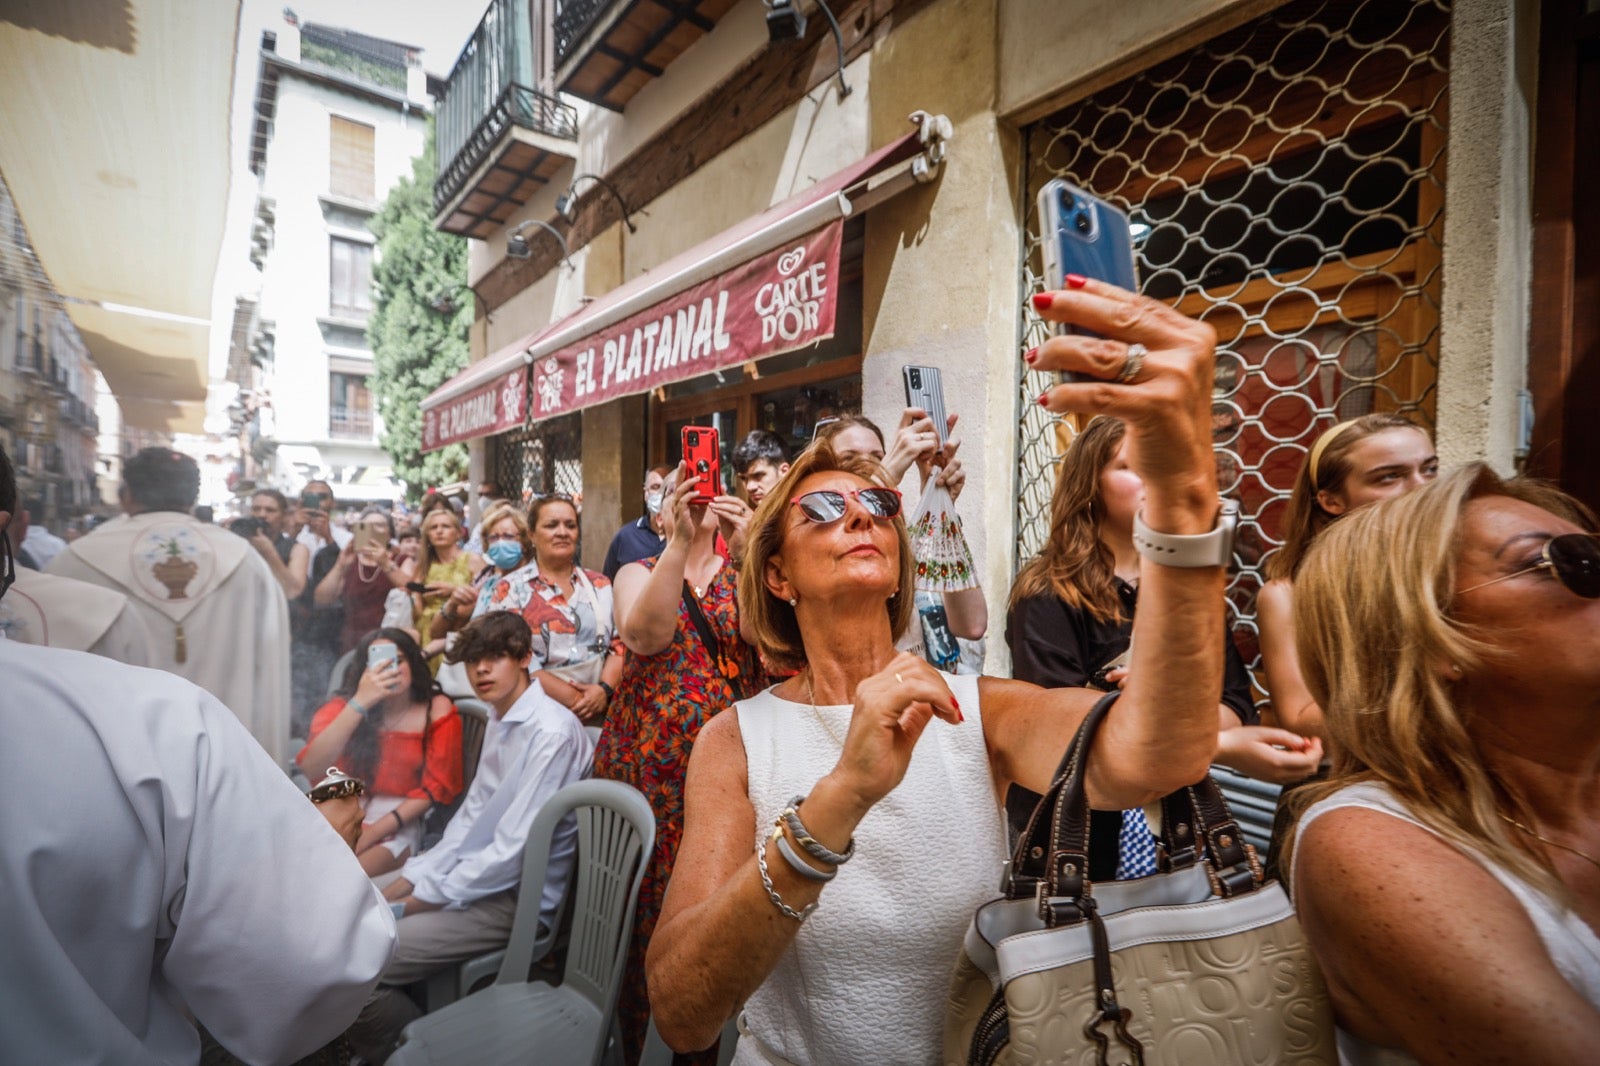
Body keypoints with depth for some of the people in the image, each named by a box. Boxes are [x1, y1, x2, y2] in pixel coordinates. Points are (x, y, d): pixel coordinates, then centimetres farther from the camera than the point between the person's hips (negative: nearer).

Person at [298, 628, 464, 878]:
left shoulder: (437, 710, -5)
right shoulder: (343, 706, 0)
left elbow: (435, 787, -4)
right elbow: (312, 770, -18)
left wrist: (373, 832, -14)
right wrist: (360, 702, -26)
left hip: (398, 825, -2)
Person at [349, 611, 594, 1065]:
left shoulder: (552, 732, -23)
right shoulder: (499, 721, 8)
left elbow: (513, 850, -23)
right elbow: (469, 819, 13)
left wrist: (408, 906, -14)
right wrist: (400, 886, 3)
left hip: (517, 900, -9)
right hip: (477, 876, 9)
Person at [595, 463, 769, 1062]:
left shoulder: (746, 575, 7)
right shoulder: (638, 574, 7)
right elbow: (643, 636, -16)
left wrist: (747, 552, -24)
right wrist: (681, 542, -25)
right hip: (648, 760, 0)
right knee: (650, 904, 6)